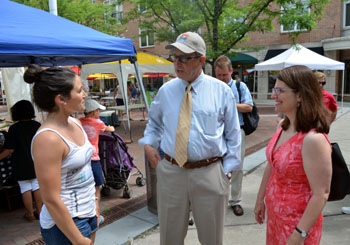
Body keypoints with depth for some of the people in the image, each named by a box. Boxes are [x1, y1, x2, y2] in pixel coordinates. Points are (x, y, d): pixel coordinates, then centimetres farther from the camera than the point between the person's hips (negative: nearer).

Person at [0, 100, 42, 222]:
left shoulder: (14, 128, -13)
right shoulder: (37, 125, -3)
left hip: (21, 165, -3)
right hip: (36, 163, 3)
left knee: (25, 189, 8)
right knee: (37, 186, 12)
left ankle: (30, 214, 17)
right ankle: (39, 211, 20)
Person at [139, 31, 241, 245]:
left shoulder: (221, 90, -3)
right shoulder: (166, 90, 4)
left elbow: (233, 134, 2)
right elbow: (154, 121, 21)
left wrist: (227, 169, -2)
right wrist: (148, 143, 5)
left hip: (209, 174, -1)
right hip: (171, 172, 2)